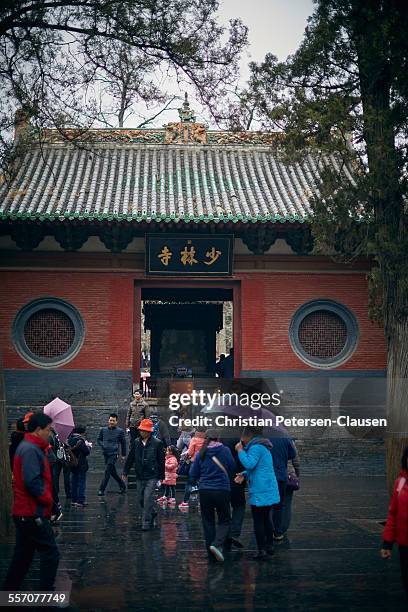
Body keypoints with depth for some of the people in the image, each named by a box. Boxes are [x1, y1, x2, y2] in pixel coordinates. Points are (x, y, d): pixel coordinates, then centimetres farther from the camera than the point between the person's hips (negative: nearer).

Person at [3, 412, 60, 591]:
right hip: (33, 513, -10)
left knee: (23, 555, 16)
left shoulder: (28, 447, 15)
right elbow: (32, 482, -24)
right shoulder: (31, 450, -18)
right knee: (51, 553, -6)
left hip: (24, 513, 10)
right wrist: (47, 499, -12)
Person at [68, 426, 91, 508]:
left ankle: (74, 500, 19)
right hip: (81, 465, -7)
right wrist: (88, 446, 4)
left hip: (73, 464, 7)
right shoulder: (80, 440, -19)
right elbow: (87, 452, -18)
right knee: (82, 483, -1)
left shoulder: (70, 439, 3)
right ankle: (80, 501, -4)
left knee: (74, 482, 14)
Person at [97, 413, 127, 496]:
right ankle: (122, 485, 30)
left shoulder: (120, 431, -1)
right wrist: (102, 445, -3)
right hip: (105, 453, 5)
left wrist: (123, 455, 9)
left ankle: (101, 490, -9)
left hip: (114, 454, -5)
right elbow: (99, 439, 18)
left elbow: (123, 443, 7)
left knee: (107, 471, -11)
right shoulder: (103, 430, 7)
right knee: (112, 471, 13)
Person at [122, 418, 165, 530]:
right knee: (140, 499, 10)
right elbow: (130, 458, 11)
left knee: (148, 499, -10)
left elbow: (161, 461, 0)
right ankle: (152, 513, 35)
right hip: (139, 476, 5)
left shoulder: (157, 443, -5)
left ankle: (146, 522, -3)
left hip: (152, 477, -5)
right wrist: (125, 472, 11)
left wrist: (161, 476, 1)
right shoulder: (136, 442, 5)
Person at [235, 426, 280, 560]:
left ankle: (262, 551, -3)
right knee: (266, 518, 21)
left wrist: (240, 451, -14)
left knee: (258, 521, -3)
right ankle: (269, 546, 28)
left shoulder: (256, 447, -15)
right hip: (270, 490, 10)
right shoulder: (264, 447, 18)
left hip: (260, 493, -10)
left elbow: (249, 464, -25)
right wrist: (244, 474, 6)